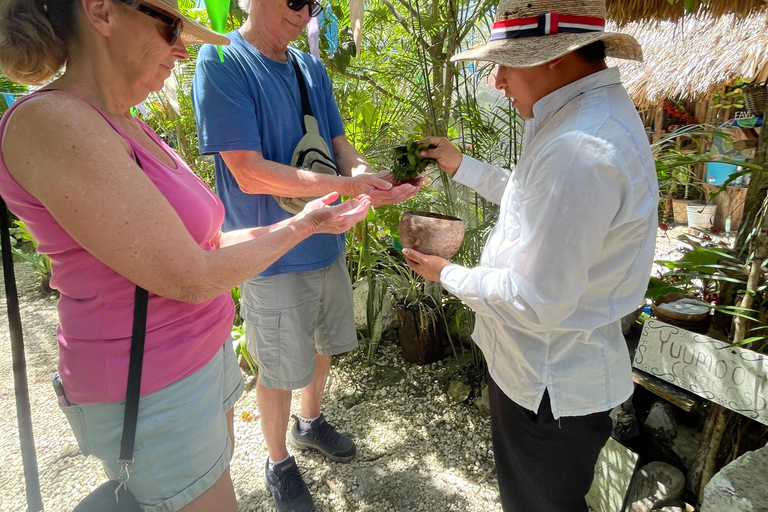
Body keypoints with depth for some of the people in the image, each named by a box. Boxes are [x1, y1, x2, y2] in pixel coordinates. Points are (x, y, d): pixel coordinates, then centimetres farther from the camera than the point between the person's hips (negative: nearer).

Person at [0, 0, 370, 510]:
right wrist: (299, 225, -11)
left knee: (218, 470, 25)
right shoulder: (49, 122, -22)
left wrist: (303, 220, 8)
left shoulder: (126, 127, 5)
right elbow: (190, 278, -23)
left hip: (202, 352, 8)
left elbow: (194, 244, 6)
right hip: (152, 391, -8)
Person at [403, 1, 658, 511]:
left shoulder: (580, 151, -32)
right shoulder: (596, 111, 3)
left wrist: (448, 275, -13)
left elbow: (536, 303, -30)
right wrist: (462, 166, 16)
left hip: (550, 388, -9)